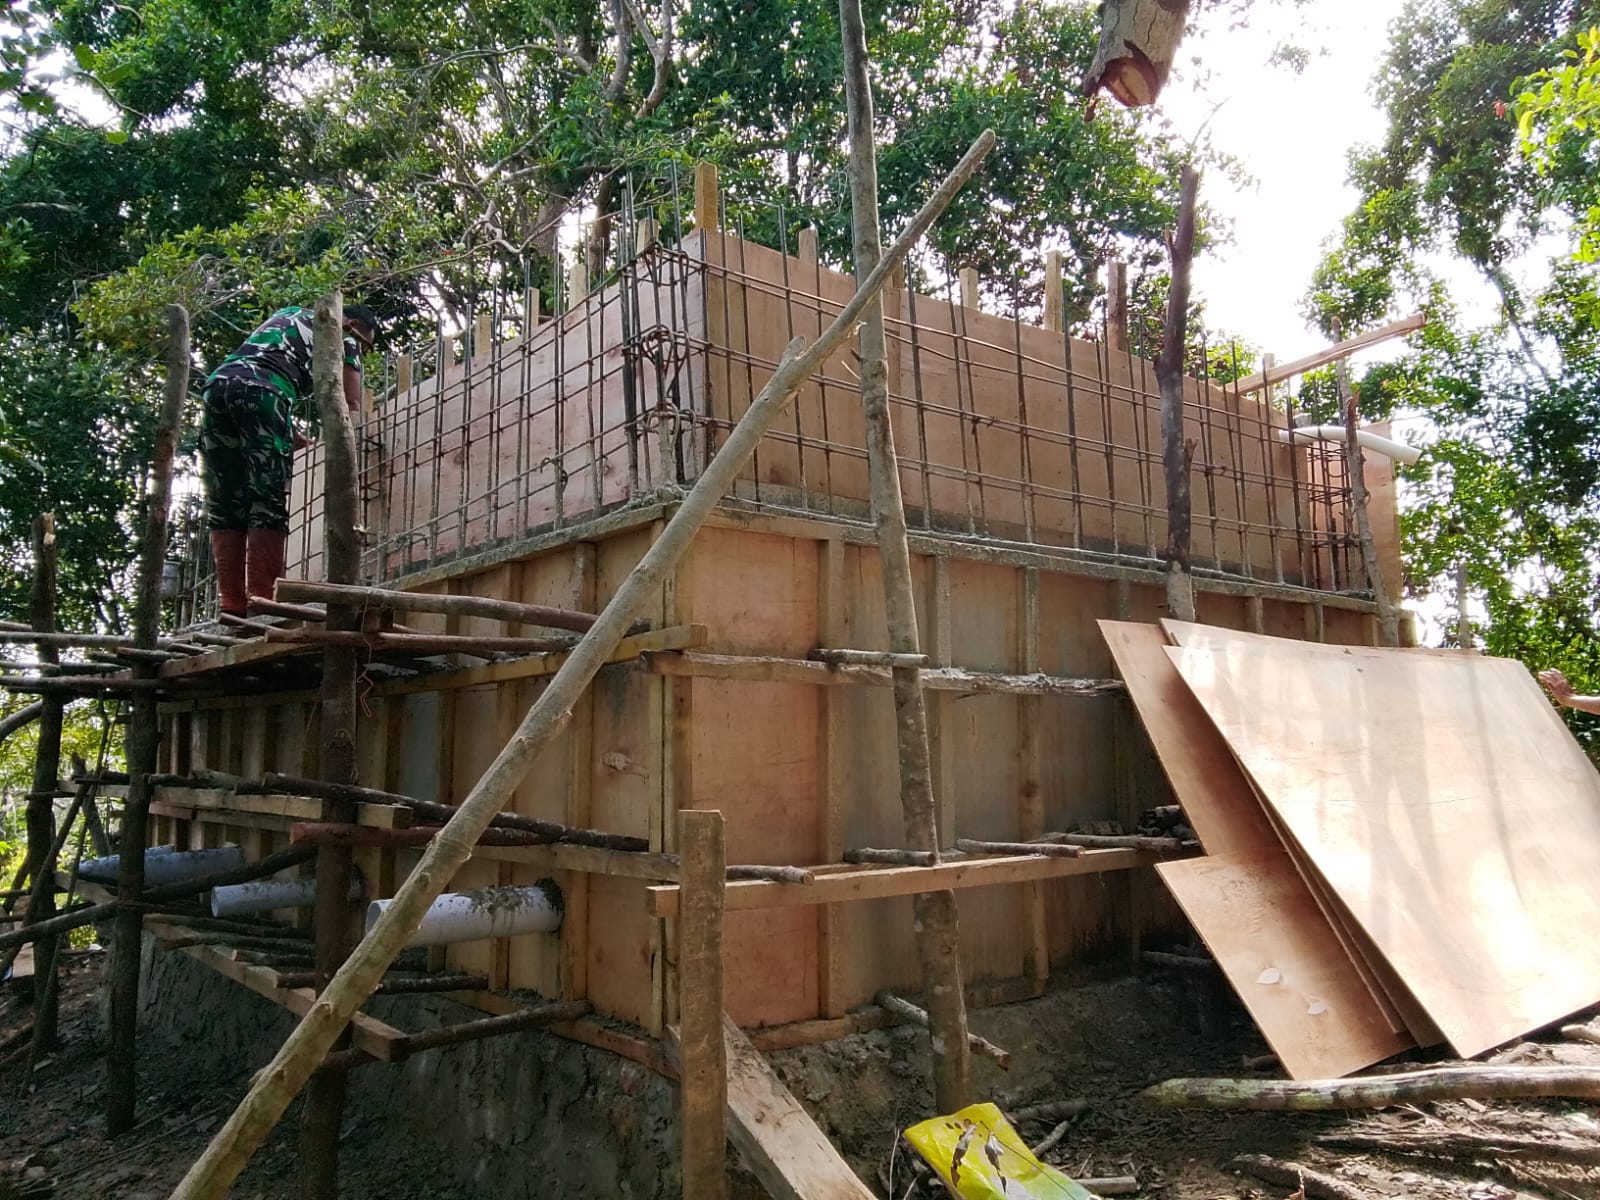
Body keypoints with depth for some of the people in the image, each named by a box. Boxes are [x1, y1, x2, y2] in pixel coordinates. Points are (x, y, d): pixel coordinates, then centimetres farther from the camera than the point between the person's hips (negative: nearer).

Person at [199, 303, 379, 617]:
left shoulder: (288, 314, 38)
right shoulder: (342, 337, 19)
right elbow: (351, 406, 12)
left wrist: (294, 438, 37)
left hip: (216, 384, 6)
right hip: (260, 391, -6)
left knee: (224, 509, 5)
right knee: (268, 506, -7)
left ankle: (231, 608, 0)